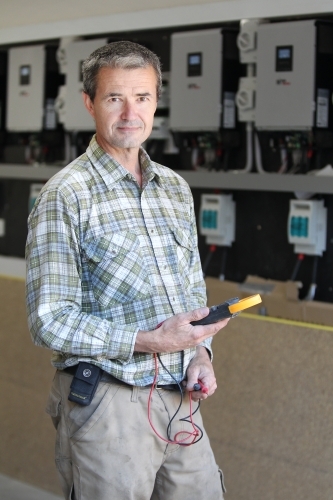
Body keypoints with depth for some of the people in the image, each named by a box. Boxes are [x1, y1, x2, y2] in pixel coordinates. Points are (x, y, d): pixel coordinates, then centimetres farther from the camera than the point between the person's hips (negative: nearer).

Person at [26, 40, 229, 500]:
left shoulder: (176, 188, 12)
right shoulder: (64, 196, -9)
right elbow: (49, 321, -13)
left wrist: (200, 352, 2)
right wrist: (149, 341, -20)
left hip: (180, 400, 6)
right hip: (108, 405, -6)